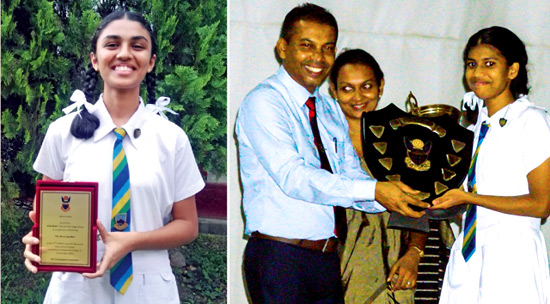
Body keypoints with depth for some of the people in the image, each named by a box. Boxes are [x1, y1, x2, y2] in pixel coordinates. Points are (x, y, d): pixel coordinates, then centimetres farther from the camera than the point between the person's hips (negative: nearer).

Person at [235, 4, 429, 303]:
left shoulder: (331, 111, 16)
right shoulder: (263, 102, -10)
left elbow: (351, 176, 10)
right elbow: (292, 177, -22)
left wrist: (401, 197, -10)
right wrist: (374, 191, -29)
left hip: (327, 257, 7)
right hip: (279, 259, -7)